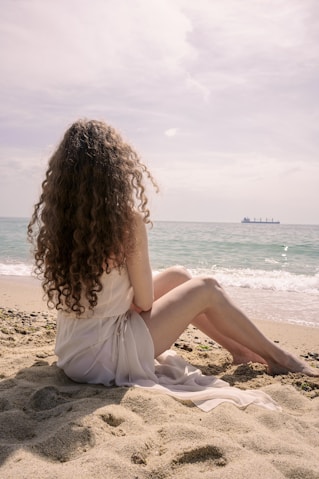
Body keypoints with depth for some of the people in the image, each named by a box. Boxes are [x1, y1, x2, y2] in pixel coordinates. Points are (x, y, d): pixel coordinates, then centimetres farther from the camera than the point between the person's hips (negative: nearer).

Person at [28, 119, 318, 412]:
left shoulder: (52, 216, -3)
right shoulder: (126, 216, -21)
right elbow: (145, 303, -10)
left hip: (71, 350, 7)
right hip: (104, 356, -7)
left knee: (177, 276, 17)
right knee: (206, 289, 6)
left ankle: (242, 352, 32)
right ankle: (279, 358, 26)